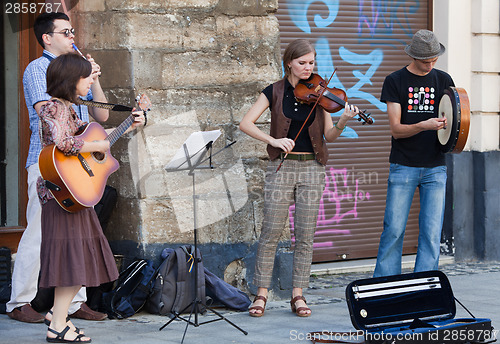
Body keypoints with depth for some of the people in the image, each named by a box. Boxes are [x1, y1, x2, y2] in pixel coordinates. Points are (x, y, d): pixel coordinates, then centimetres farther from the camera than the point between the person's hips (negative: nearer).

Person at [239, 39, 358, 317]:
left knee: (306, 235, 1)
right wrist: (274, 140, -18)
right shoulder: (275, 92, 1)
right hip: (281, 167, -1)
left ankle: (298, 295, 9)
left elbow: (329, 136, 2)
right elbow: (246, 124, -5)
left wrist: (342, 123, -18)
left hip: (311, 168, 2)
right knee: (271, 232, -3)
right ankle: (262, 294, 5)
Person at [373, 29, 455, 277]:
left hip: (435, 167, 2)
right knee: (394, 229, -4)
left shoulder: (443, 80, 11)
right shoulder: (395, 81, 1)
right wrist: (424, 126, -23)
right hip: (403, 166, -2)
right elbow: (396, 129, -4)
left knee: (431, 231, -3)